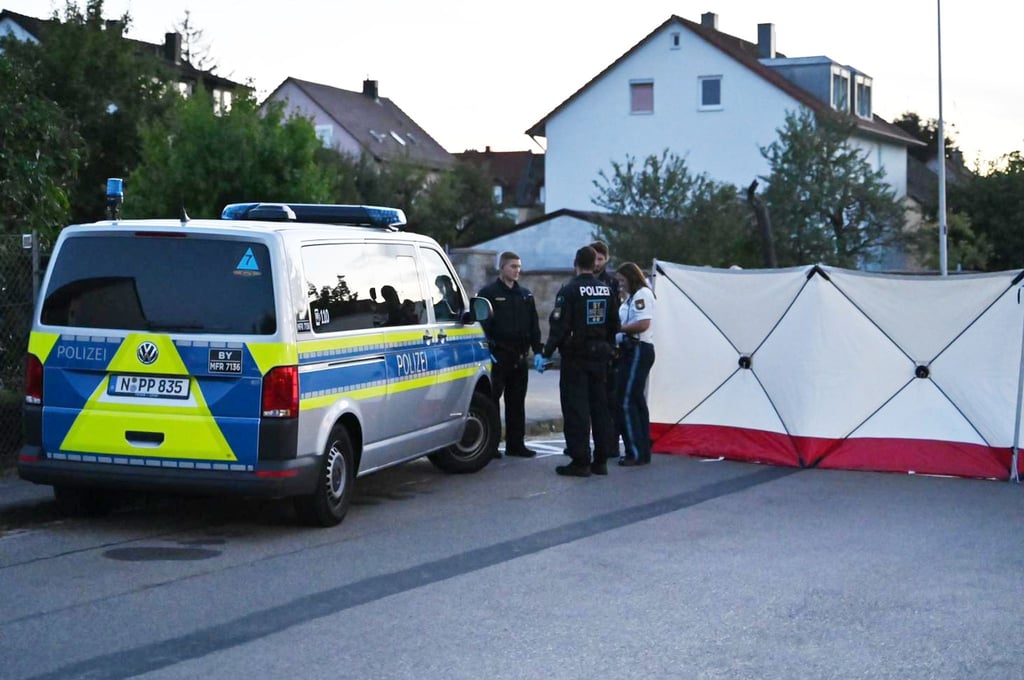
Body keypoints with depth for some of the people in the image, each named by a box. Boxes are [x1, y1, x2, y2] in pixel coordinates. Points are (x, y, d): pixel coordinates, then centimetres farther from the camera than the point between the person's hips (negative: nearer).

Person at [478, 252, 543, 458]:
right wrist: (487, 350, -17)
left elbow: (534, 325, 18)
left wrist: (537, 350, 10)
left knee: (517, 401, 9)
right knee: (491, 399, -6)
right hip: (498, 356, -6)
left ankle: (516, 443, 14)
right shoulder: (489, 293, -2)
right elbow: (482, 324, -8)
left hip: (520, 356, 6)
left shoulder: (525, 294, 16)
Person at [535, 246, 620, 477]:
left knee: (576, 409, -3)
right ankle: (600, 460, 15)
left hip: (575, 358, -6)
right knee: (600, 408, 11)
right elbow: (614, 326, 14)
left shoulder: (570, 291, -12)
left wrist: (546, 353, -12)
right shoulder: (607, 291, 7)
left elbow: (559, 327, -17)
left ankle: (580, 461, -5)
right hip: (599, 358, 6)